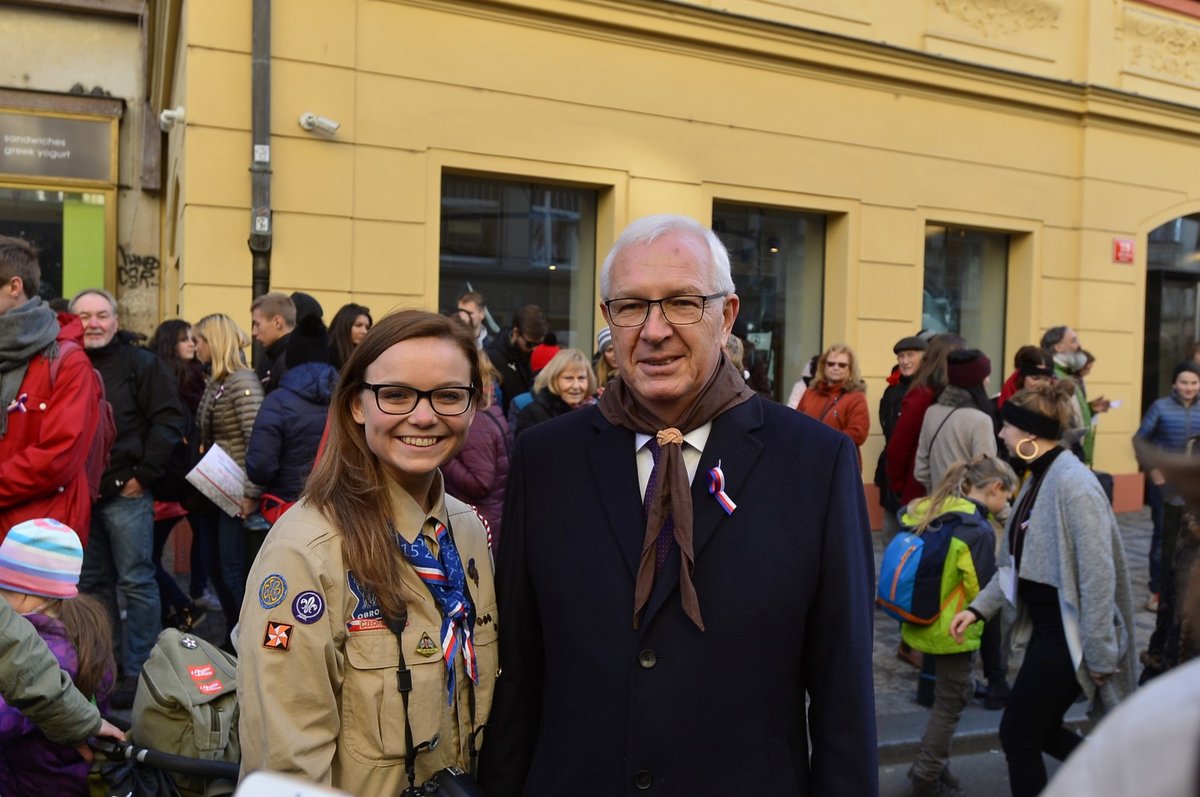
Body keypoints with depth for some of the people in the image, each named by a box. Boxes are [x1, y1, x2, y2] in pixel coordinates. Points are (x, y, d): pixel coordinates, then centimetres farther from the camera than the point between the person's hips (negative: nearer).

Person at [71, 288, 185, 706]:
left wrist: (144, 474, -11)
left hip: (125, 492, -5)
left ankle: (139, 672, 7)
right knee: (92, 584, 13)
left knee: (136, 582, 0)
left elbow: (168, 421, -8)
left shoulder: (140, 363, -2)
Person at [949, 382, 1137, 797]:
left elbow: (1097, 575, -23)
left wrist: (1099, 654, -20)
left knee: (1018, 733, 2)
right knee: (1041, 730, 19)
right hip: (1046, 625, 9)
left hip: (1069, 634, -9)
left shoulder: (1073, 484, -22)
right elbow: (1018, 558, 13)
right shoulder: (1039, 478, 7)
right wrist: (979, 607, 7)